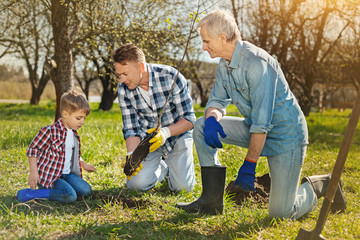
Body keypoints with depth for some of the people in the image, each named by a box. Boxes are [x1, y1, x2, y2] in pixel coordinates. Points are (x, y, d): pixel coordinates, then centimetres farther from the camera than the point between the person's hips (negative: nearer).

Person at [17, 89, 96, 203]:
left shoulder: (74, 133, 10)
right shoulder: (50, 131, -17)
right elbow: (32, 150, -13)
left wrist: (84, 165, 35)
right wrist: (33, 172, -19)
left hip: (66, 174, 8)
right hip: (48, 176, -8)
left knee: (86, 190, -7)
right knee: (71, 196, -27)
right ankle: (30, 194, -17)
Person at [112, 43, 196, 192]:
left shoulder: (171, 77, -24)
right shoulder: (124, 90, -13)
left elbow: (189, 119, -19)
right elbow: (131, 129, -9)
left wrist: (165, 132, -37)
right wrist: (132, 156, -29)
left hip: (177, 134, -2)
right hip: (148, 138, 3)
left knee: (182, 186, -18)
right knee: (137, 184, -17)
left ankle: (175, 164, 19)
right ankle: (162, 169, 17)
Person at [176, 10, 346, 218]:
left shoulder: (256, 62, -26)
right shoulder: (225, 64, 2)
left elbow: (262, 121, -26)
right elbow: (217, 101, 6)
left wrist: (249, 165, -23)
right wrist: (212, 117, -20)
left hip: (285, 134, -8)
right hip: (254, 129, 8)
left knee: (280, 213, -6)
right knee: (202, 127, -9)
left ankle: (324, 186, 22)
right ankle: (212, 200, -3)